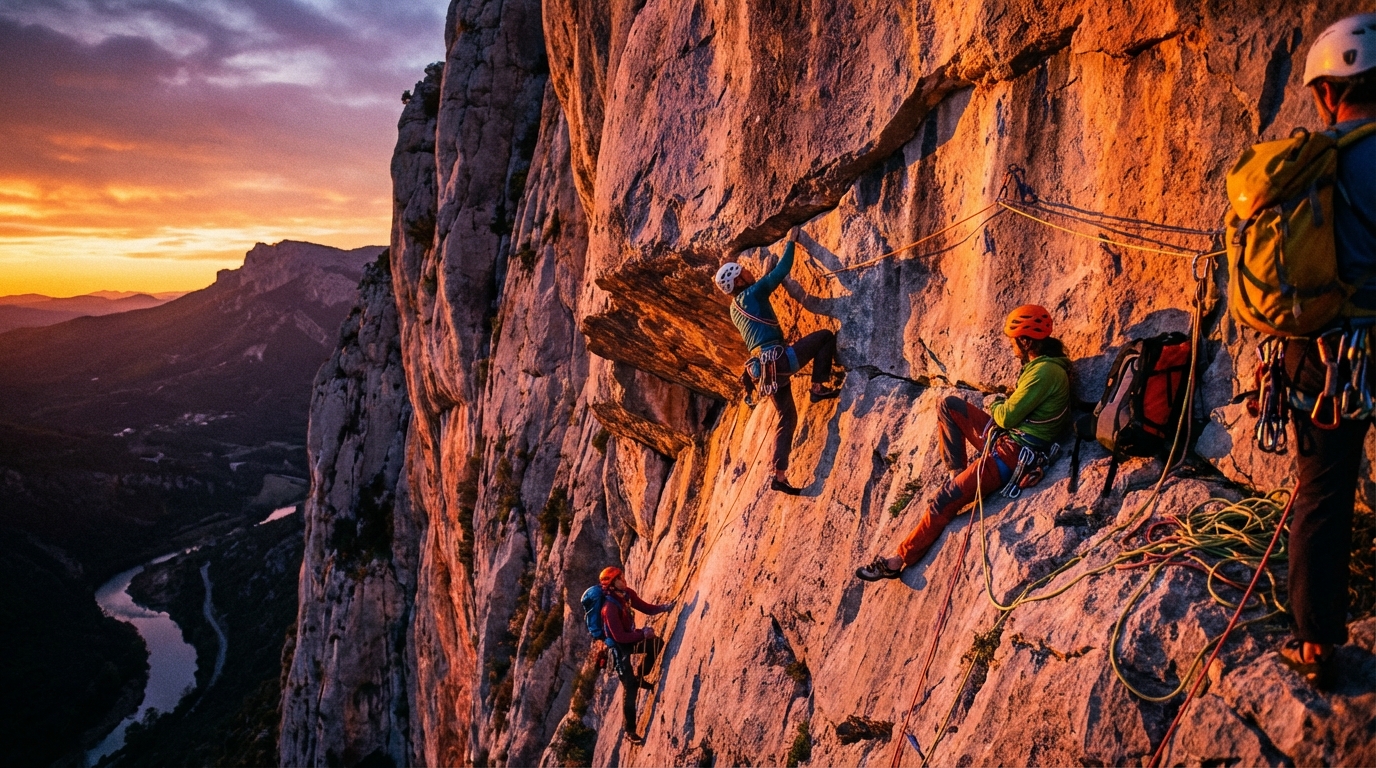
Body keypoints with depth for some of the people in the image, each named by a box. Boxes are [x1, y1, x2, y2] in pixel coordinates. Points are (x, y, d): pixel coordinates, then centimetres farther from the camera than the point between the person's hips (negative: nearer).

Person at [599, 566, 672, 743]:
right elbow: (619, 637, -29)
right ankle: (629, 729, 3)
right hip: (618, 646, -8)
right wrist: (642, 633, -28)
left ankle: (639, 677, 22)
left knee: (657, 643, 8)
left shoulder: (628, 593, -6)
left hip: (629, 639, 8)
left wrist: (664, 607, -16)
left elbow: (647, 608, 0)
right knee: (630, 687, -8)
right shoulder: (610, 608, -31)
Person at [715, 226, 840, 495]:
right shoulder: (752, 294, -1)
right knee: (825, 336, 3)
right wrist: (790, 242, 16)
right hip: (778, 359, -8)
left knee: (787, 417, 13)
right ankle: (818, 388, -2)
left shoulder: (735, 308, 22)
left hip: (762, 368, 8)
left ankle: (779, 476, 7)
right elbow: (781, 271, 2)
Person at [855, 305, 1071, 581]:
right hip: (1008, 437, 10)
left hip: (1014, 452, -10)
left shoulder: (1045, 371, -23)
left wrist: (996, 407, -1)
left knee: (944, 503, -8)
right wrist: (1003, 404, 3)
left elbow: (1007, 416, -21)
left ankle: (897, 560, 2)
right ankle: (957, 474, 8)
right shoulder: (1045, 359, 8)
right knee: (949, 405, 11)